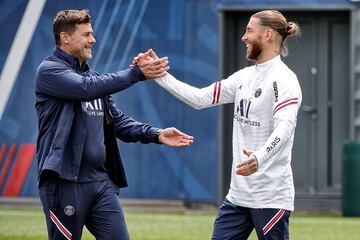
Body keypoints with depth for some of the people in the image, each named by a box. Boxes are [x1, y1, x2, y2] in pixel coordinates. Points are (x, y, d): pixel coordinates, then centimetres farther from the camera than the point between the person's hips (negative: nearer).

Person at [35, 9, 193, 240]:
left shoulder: (93, 76, 18)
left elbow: (117, 120, 17)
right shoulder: (50, 70, -6)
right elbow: (88, 88, -22)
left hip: (102, 181, 7)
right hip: (65, 181, -7)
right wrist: (136, 73, -21)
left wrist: (155, 134, 2)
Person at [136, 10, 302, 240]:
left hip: (270, 195, -9)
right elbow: (200, 98, 15)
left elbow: (284, 127, -27)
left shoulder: (283, 79, -13)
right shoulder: (245, 76, 13)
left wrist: (259, 158, -45)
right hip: (238, 193, 9)